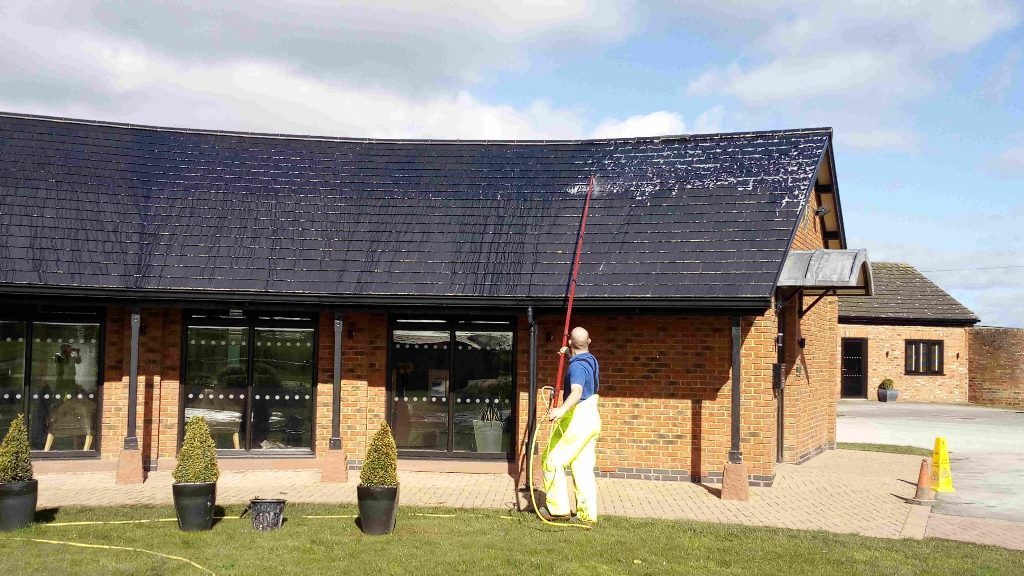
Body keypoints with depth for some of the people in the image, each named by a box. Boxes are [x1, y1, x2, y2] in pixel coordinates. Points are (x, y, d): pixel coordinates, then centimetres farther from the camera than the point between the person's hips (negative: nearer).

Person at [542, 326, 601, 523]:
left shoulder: (577, 366, -18)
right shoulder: (590, 359, 12)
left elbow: (577, 392, -37)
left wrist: (561, 410, -51)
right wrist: (568, 353, 44)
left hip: (579, 419, -10)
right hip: (591, 418, 10)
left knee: (554, 461, -3)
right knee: (583, 467, 8)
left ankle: (558, 508, -1)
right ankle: (588, 514, 7)